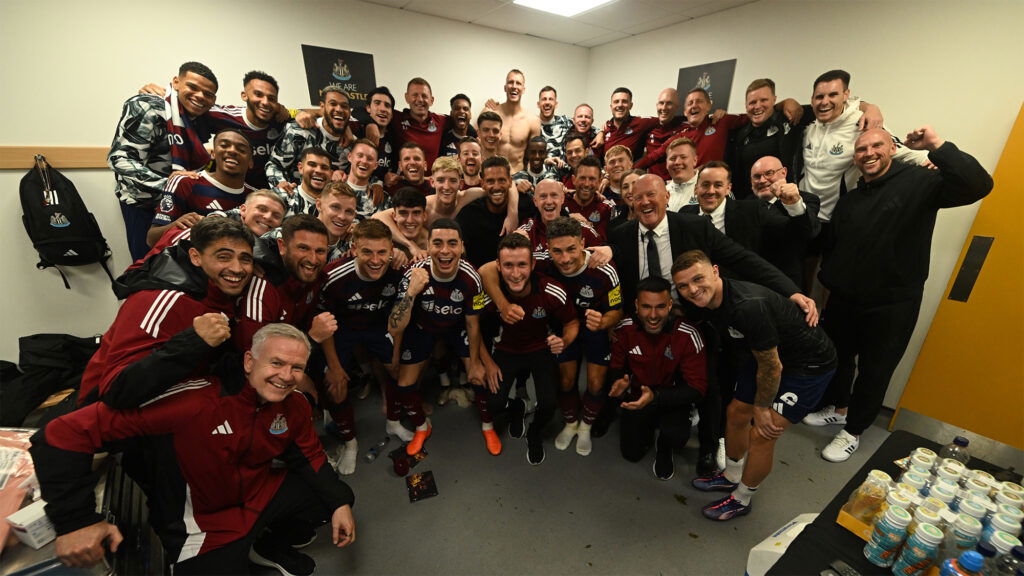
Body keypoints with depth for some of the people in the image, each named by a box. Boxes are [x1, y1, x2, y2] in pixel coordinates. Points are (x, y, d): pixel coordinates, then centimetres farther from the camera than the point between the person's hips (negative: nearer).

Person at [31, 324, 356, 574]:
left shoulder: (294, 407, -15)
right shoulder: (196, 400, -35)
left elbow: (309, 458, 0)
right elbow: (66, 434, -29)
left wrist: (339, 503, -8)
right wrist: (75, 521, -30)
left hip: (262, 492, 5)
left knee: (339, 498, 7)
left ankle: (268, 547, 29)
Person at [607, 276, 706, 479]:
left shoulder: (688, 336, -25)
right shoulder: (624, 329, -18)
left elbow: (696, 389, -21)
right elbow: (615, 367, -4)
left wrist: (655, 396, -37)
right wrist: (618, 382, -29)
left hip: (672, 398, -2)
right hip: (636, 396, 2)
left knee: (676, 437, -30)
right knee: (631, 453, 4)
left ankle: (664, 449, 9)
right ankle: (649, 427, 37)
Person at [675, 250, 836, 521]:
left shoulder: (748, 306, -37)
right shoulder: (711, 299, -12)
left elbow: (771, 368, -25)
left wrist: (762, 408, -9)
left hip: (811, 364, -8)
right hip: (772, 353, 8)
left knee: (762, 434, -6)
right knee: (737, 413, 11)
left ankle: (741, 500, 19)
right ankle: (731, 477, 36)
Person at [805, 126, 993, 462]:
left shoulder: (919, 183, -7)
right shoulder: (849, 200, 8)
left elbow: (977, 186, -25)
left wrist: (937, 146, -30)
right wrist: (829, 282, 5)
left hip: (892, 304, -5)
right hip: (844, 299, 5)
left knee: (874, 371, 9)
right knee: (837, 357, 19)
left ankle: (853, 431, 28)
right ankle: (838, 408, 44)